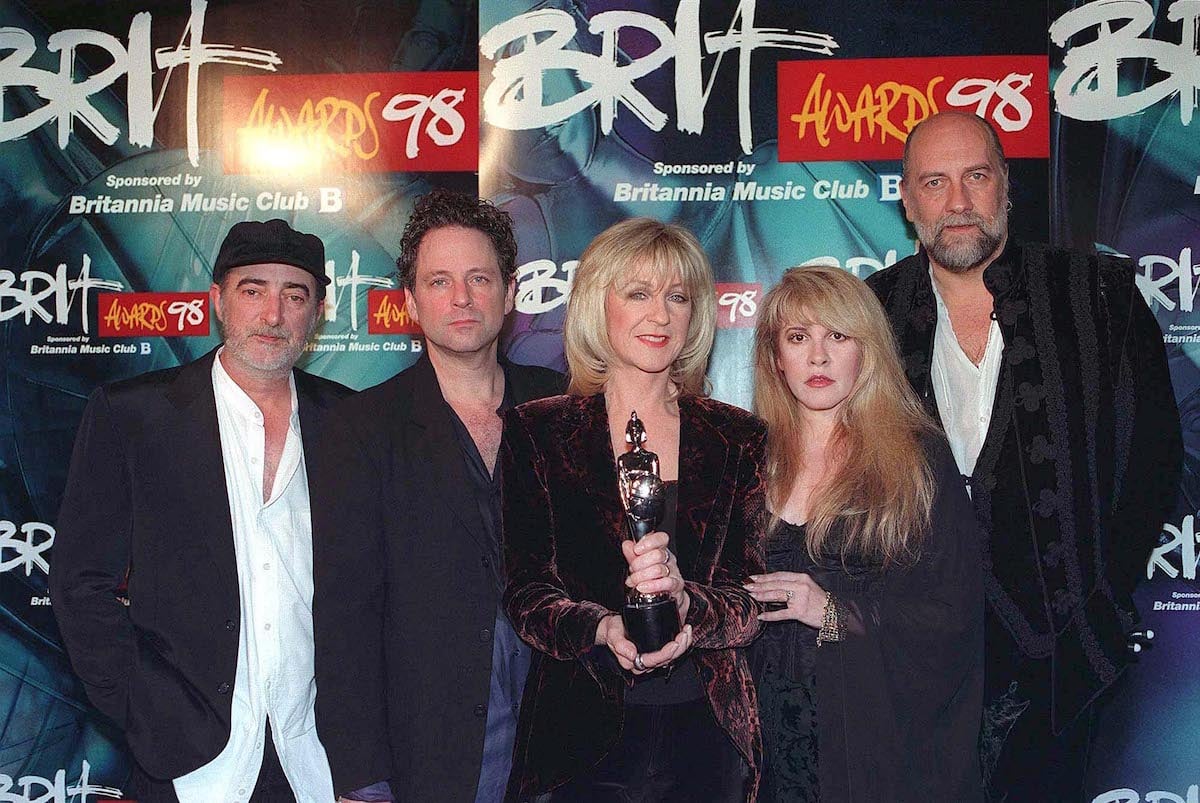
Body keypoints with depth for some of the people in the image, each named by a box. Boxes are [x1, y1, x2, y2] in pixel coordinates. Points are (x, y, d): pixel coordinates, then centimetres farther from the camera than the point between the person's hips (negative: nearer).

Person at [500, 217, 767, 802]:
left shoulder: (737, 439, 3)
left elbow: (751, 600, -2)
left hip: (708, 737, 2)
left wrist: (684, 601, -23)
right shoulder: (536, 432, 0)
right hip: (577, 733, -1)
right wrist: (603, 628, -23)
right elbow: (525, 594, -4)